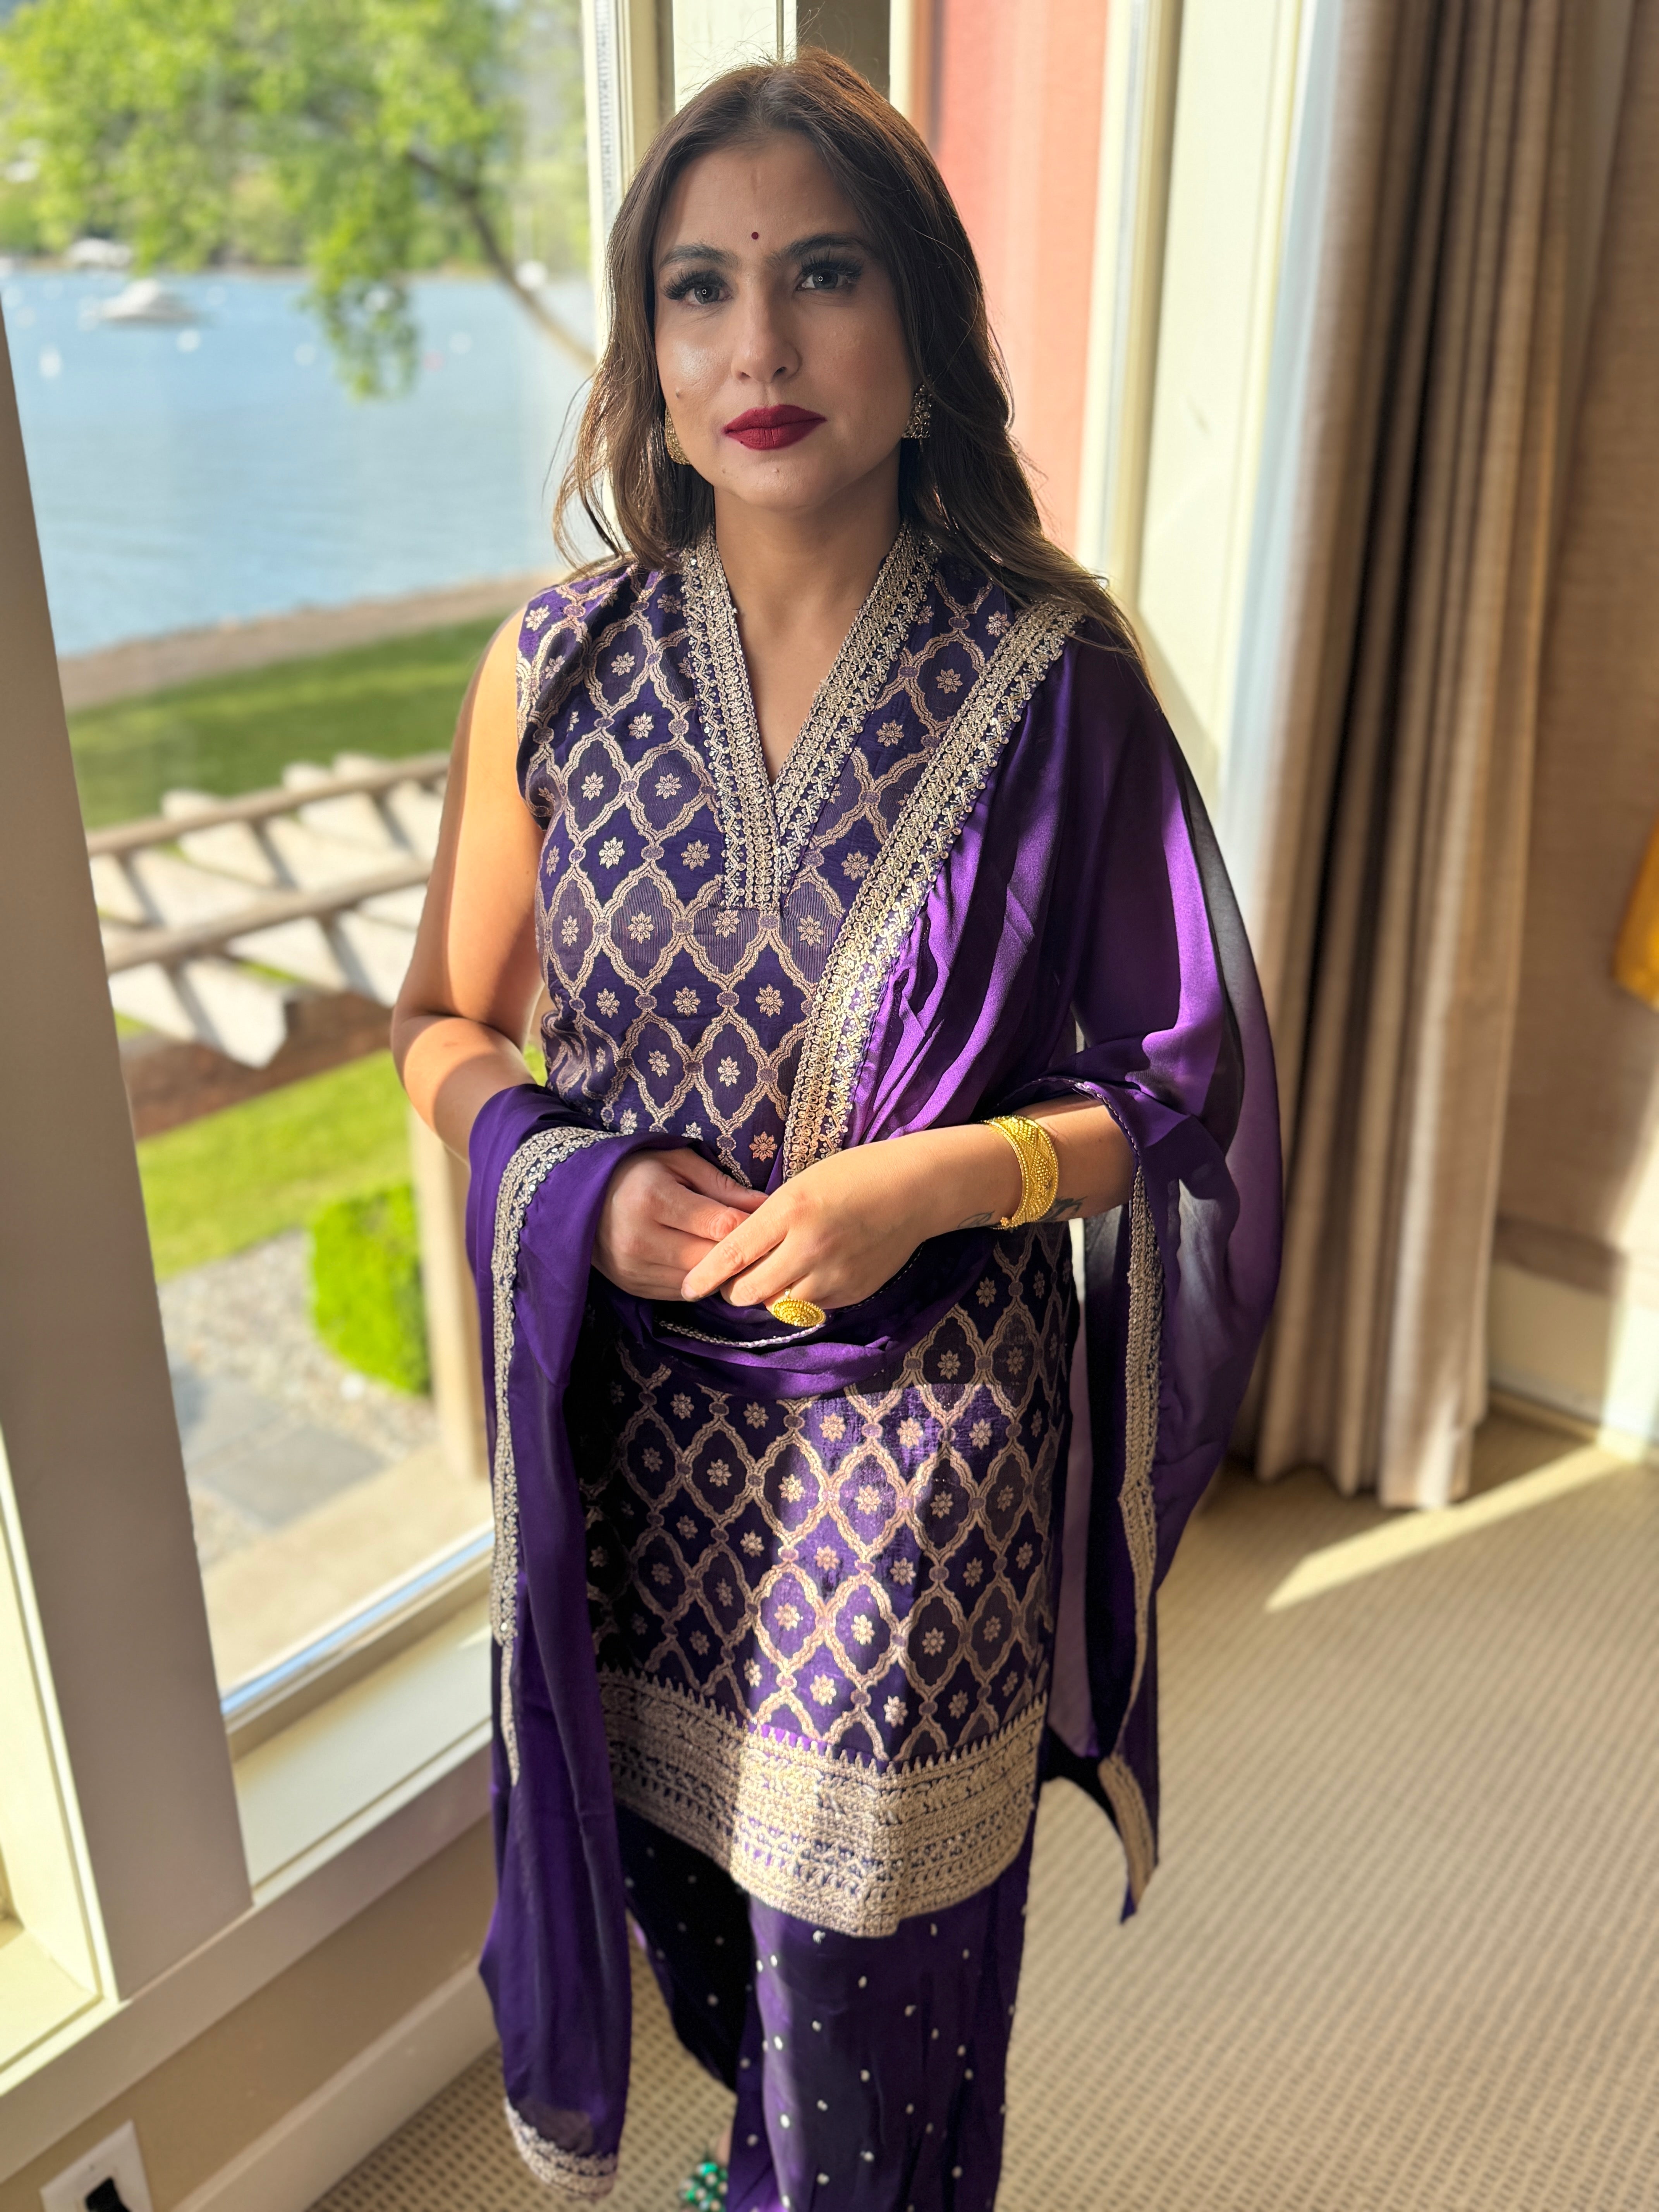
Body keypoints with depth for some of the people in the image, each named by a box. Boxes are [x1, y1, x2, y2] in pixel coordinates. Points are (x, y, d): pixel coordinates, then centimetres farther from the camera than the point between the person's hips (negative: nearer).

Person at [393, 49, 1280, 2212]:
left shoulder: (1052, 685, -11)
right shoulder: (559, 664, -4)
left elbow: (1177, 1074, -4)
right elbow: (449, 1022, 5)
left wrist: (937, 1178, -20)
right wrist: (587, 1184, -14)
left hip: (920, 1442, -3)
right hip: (635, 1415, 3)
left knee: (878, 1921, 15)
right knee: (680, 1864, 24)